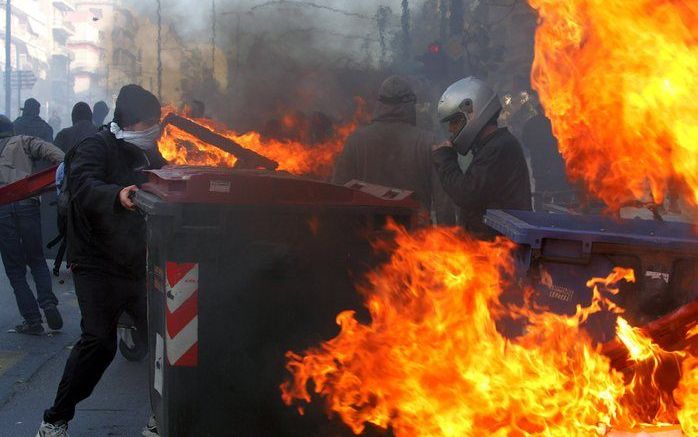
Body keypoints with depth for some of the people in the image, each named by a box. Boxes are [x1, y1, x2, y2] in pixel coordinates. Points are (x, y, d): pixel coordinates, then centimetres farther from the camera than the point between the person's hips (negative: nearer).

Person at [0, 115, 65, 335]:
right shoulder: (23, 142, 15)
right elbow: (48, 150, -2)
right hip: (27, 205, 0)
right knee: (36, 259, 16)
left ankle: (32, 320, 4)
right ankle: (48, 302, -7)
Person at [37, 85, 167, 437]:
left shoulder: (147, 154, 13)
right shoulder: (97, 148, -9)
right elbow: (84, 186, -29)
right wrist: (117, 195, -48)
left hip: (140, 264, 6)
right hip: (98, 266, -6)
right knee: (98, 341, -13)